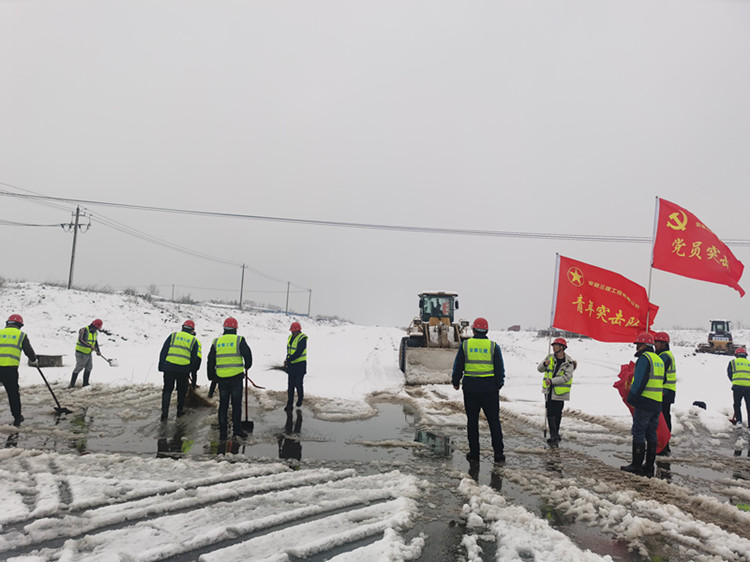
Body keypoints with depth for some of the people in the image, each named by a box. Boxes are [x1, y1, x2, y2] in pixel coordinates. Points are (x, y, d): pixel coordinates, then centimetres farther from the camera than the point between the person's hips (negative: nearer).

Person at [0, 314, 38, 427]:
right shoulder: (21, 335, 10)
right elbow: (28, 351, 14)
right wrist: (34, 360, 32)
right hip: (10, 368, -1)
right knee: (13, 393, 9)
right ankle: (17, 418, 16)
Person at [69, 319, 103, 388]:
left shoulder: (95, 332, 6)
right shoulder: (84, 330, -19)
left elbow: (96, 342, 17)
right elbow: (80, 340, -32)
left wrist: (98, 351, 6)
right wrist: (90, 346, -39)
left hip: (88, 353, 9)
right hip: (81, 352, -9)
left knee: (89, 367, 13)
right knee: (79, 367, -8)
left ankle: (85, 383, 24)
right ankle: (72, 384, -2)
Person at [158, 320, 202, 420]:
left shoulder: (173, 335, 12)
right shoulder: (194, 341, 11)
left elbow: (163, 351, 7)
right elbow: (196, 358, 7)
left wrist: (161, 366, 9)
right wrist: (193, 373, 16)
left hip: (169, 367, 1)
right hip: (184, 369, 0)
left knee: (167, 389, 11)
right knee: (182, 390, 18)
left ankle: (164, 412, 3)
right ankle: (180, 410, 25)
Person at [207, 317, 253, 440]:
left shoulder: (216, 341, 8)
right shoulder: (239, 340, -3)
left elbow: (210, 361, 11)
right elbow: (247, 355, -8)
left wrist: (211, 377, 20)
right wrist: (247, 366, 13)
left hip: (221, 378, 3)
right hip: (236, 376, -3)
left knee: (223, 405, 10)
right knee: (236, 404, 6)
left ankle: (222, 432, 11)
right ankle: (237, 429, 9)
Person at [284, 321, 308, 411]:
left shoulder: (302, 339, -15)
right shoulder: (290, 337, 9)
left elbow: (298, 353, -21)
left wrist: (288, 360, -21)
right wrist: (287, 360, 1)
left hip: (299, 366, -6)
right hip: (291, 366, 6)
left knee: (298, 385, 2)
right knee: (290, 386, 6)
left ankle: (300, 399, 28)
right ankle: (289, 404, 11)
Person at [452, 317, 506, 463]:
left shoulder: (465, 345, -1)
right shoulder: (493, 346, 0)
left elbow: (458, 366, 2)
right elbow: (500, 369, 2)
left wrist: (456, 382, 15)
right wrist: (499, 385, 13)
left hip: (470, 387, 0)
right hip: (489, 388, 0)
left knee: (472, 421, 8)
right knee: (494, 421, 8)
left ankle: (474, 453, 12)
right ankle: (498, 453, 9)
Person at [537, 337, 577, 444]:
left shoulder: (569, 362, -7)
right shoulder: (550, 357, 5)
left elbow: (566, 377, -18)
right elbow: (539, 369, 6)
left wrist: (552, 381, -26)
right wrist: (544, 364, -16)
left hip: (560, 392, -3)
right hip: (548, 390, 3)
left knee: (557, 413, 5)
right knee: (550, 413, -3)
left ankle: (555, 434, 19)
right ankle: (554, 435, -1)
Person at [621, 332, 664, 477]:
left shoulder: (644, 358, -11)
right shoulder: (659, 360, 17)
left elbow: (639, 381, -17)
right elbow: (661, 381, 21)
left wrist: (631, 398, -9)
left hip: (644, 402, -9)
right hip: (657, 404, 9)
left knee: (638, 433, -2)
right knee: (651, 433, 12)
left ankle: (636, 465, 1)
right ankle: (649, 466, 16)